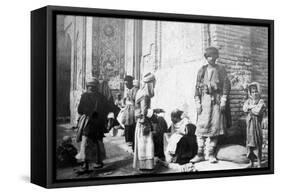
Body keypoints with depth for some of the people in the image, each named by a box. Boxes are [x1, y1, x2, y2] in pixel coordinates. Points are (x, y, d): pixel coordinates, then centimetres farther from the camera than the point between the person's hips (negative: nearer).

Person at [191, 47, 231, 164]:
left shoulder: (221, 70, 6)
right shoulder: (202, 70, 11)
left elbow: (226, 85, 2)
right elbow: (197, 87, 9)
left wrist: (223, 101, -7)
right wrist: (197, 103, 0)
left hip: (217, 100, -1)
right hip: (205, 99, 1)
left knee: (215, 126, -5)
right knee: (201, 127, -5)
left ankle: (211, 154, 0)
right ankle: (200, 154, -2)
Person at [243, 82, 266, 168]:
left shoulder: (261, 102, 0)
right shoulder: (248, 101, 12)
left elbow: (258, 111, -15)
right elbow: (244, 108, -6)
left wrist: (249, 109, -5)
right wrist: (254, 106, -13)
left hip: (257, 124, -3)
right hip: (249, 124, 3)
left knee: (257, 142, -5)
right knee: (249, 141, 3)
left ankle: (259, 163, 0)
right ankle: (251, 162, 11)